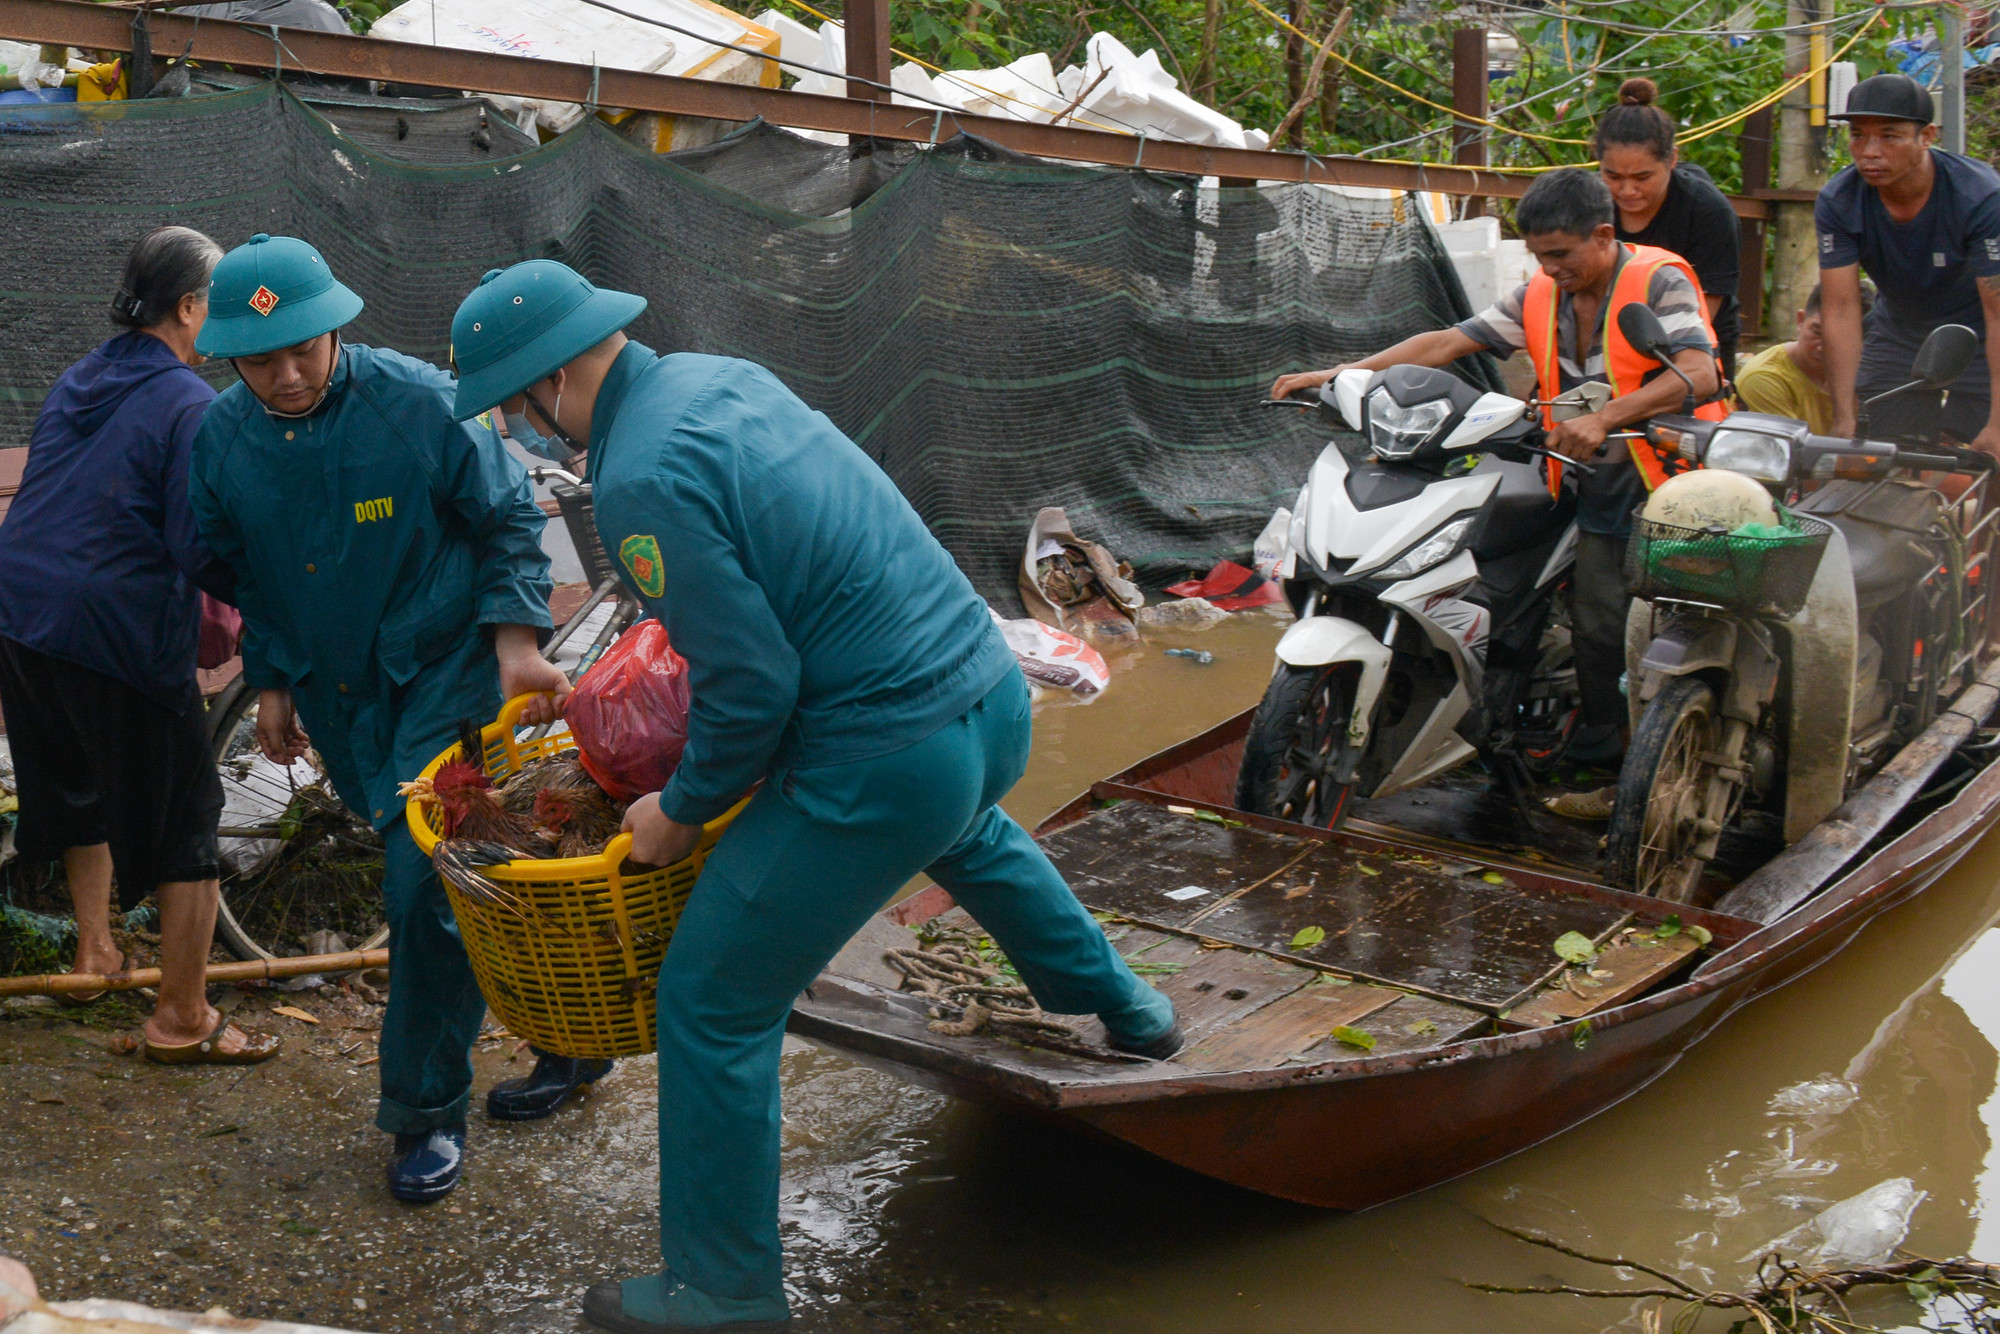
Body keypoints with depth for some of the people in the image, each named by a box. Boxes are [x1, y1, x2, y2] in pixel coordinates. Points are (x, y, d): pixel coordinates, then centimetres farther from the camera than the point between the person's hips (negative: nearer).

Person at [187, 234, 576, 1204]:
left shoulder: (418, 404, -20)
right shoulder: (222, 437, -6)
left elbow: (510, 520, -8)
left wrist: (516, 642, -16)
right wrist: (270, 681, 11)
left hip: (441, 669, -5)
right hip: (332, 689, 5)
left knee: (424, 885, -12)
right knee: (408, 865, 17)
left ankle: (428, 1108, 3)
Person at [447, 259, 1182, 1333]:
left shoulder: (641, 480, -21)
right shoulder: (722, 376, 7)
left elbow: (753, 688, -20)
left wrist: (682, 811, -3)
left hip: (888, 756, -9)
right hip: (995, 690, 10)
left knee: (712, 1004, 5)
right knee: (967, 839, 43)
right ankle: (1122, 1006, 63)